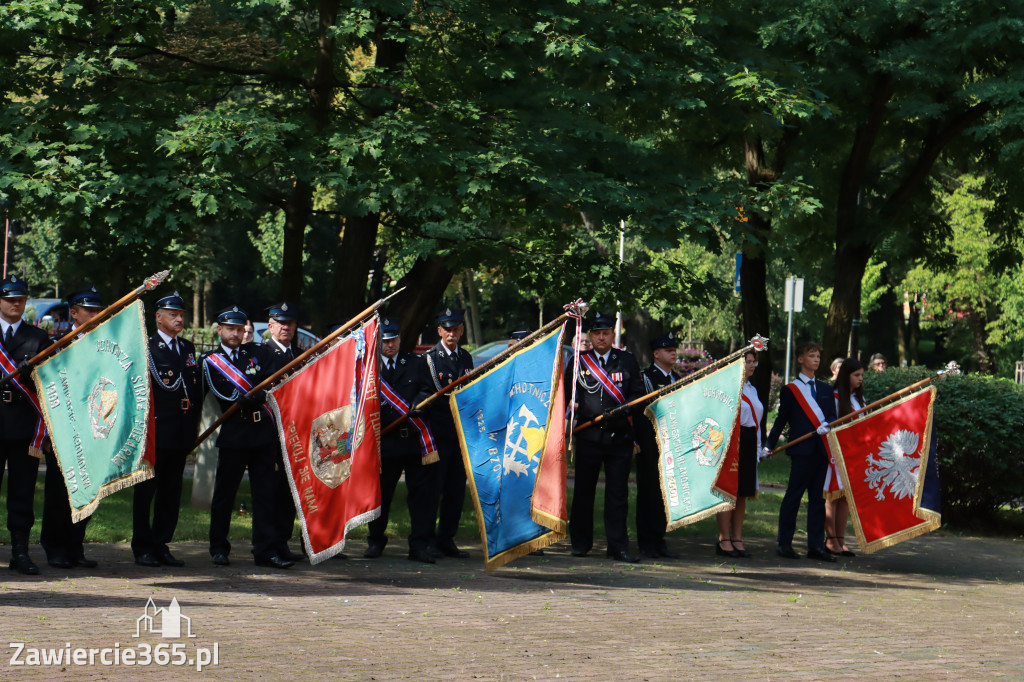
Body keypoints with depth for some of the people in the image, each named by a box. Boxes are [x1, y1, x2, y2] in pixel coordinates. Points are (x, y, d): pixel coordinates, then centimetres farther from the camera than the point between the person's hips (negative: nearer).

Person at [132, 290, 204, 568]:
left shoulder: (188, 348, 17)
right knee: (146, 489, -1)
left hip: (181, 434, 6)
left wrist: (193, 424, 10)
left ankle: (161, 545, 14)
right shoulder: (146, 347, -3)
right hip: (155, 430, -6)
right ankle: (143, 548, 3)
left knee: (171, 490, 8)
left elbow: (197, 388, 18)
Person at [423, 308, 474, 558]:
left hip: (461, 432, 5)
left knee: (456, 488, 5)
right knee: (434, 487, -5)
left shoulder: (466, 358, 16)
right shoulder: (430, 358, -2)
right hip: (438, 432, -5)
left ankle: (447, 539, 12)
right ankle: (427, 540, 1)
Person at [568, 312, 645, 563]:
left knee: (618, 492, -2)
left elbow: (638, 393, 5)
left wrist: (622, 409, -12)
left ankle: (618, 547, 1)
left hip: (619, 436, 0)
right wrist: (577, 408, -10)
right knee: (583, 490, 7)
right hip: (588, 436, 0)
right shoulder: (579, 362, 8)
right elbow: (566, 392, 8)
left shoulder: (627, 361, 9)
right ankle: (580, 542, 19)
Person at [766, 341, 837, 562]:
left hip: (822, 450, 5)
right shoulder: (790, 390, 4)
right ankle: (784, 544, 3)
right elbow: (782, 419, 4)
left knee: (818, 498, 5)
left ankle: (815, 546, 8)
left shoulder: (825, 389, 18)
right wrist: (769, 446, -2)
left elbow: (832, 415, 8)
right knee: (793, 496, -2)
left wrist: (826, 425, -15)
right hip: (802, 450, -5)